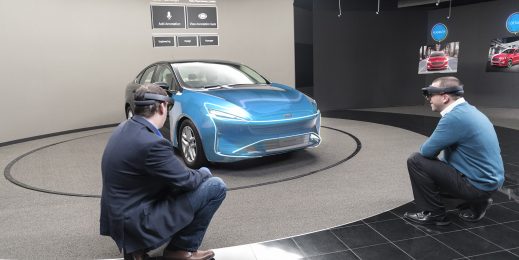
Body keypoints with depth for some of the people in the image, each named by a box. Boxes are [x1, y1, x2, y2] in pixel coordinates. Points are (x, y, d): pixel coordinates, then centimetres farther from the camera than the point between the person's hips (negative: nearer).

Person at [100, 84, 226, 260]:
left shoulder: (125, 128, 3)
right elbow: (186, 181, -16)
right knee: (216, 186, -8)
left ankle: (137, 246, 18)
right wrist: (204, 173, 5)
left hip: (120, 214, 9)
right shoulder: (151, 143, -27)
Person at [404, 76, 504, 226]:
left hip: (478, 184, -10)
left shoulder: (455, 116, -23)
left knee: (416, 161, -13)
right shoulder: (466, 110, 7)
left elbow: (426, 151, -19)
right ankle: (476, 203, 19)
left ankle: (434, 214, 0)